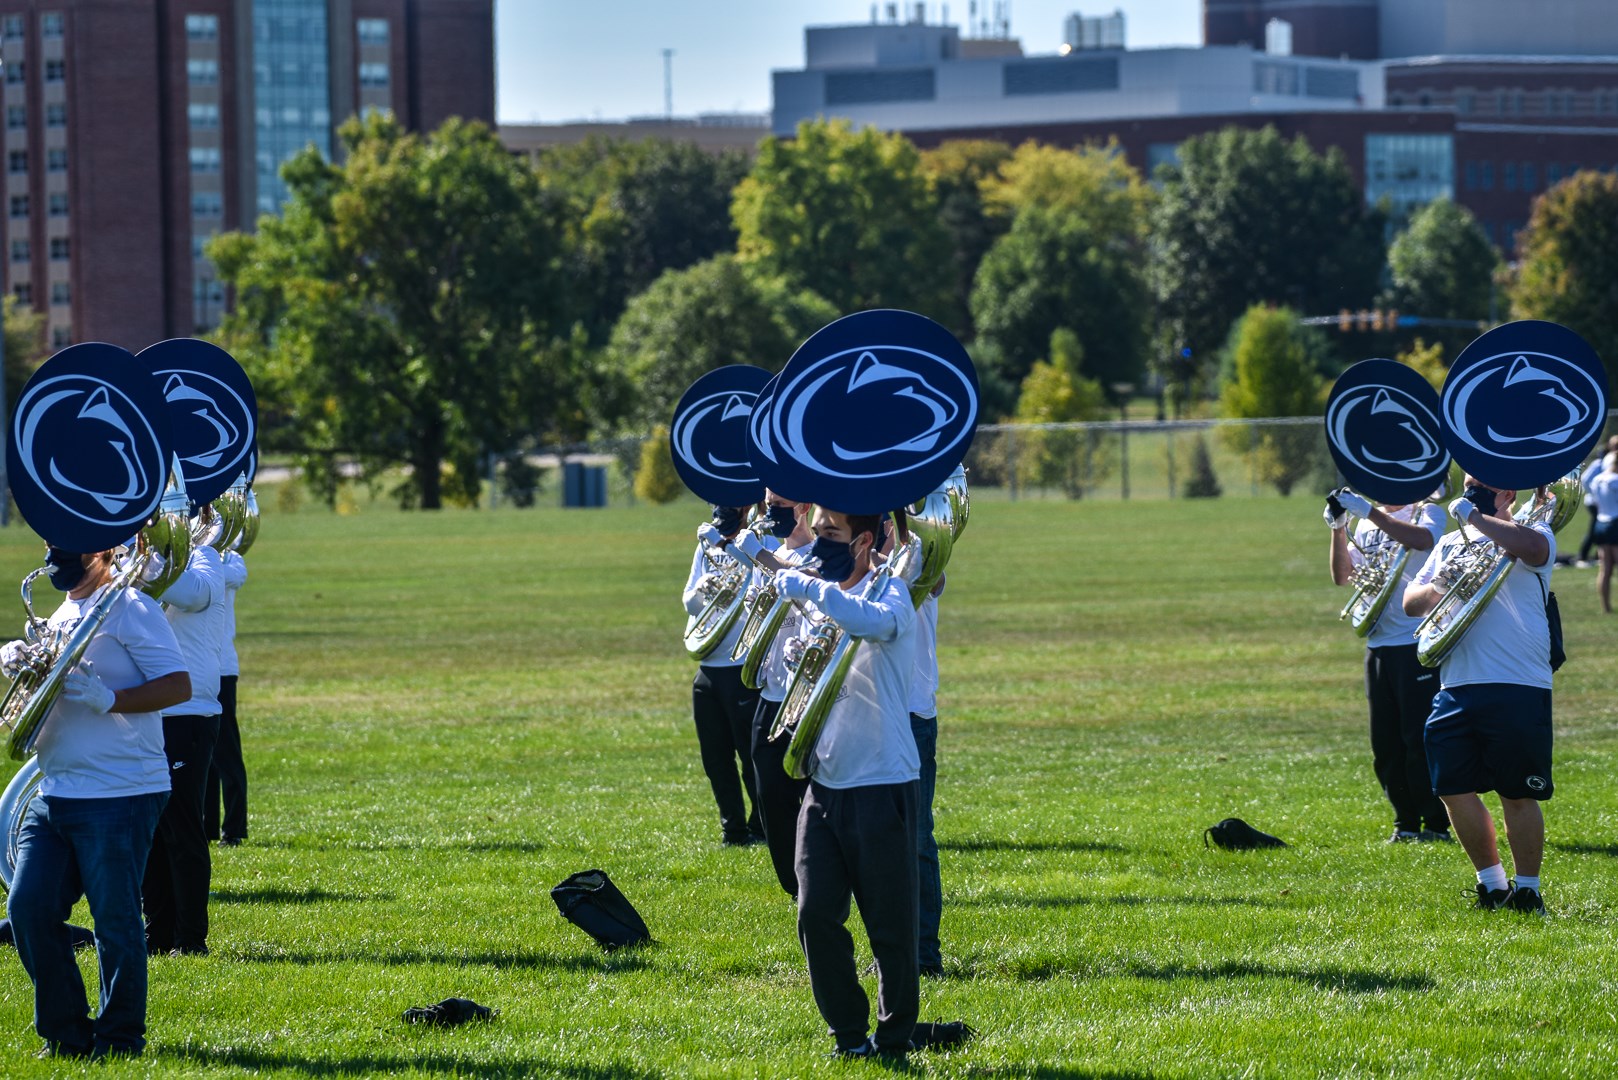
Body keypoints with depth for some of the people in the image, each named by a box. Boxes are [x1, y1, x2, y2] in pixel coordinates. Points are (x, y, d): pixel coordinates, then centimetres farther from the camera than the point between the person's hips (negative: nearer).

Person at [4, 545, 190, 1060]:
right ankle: (65, 1032, 12)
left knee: (115, 920, -3)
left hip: (119, 798, -8)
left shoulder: (129, 609, -7)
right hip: (54, 796, 8)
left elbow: (179, 686, -14)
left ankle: (120, 1037, 10)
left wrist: (107, 699, -24)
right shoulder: (62, 616, 18)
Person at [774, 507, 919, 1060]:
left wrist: (802, 584, -27)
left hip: (881, 786, -7)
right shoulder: (824, 600, 12)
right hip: (825, 784, 7)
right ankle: (849, 1033, 13)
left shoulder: (888, 594, -10)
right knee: (817, 916, 1)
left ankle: (894, 1036, 16)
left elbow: (870, 621, -35)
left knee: (890, 925, 2)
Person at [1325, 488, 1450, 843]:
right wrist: (1338, 528, -2)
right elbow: (1342, 577, 11)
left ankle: (1437, 823, -1)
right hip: (1378, 645, 6)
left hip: (1418, 642, -6)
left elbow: (1423, 539, -25)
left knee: (1421, 739, -8)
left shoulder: (1426, 512, -2)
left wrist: (1367, 510, -25)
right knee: (1386, 744, 7)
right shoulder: (1367, 524, 16)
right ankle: (1406, 823, 16)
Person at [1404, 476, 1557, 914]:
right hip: (1456, 688, 6)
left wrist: (1474, 516, -13)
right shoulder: (1450, 544, 20)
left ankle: (1527, 891, 10)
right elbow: (1411, 602, 16)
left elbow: (1532, 547, -24)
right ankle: (1492, 884, 19)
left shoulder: (1529, 534, 2)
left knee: (1519, 794, -3)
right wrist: (1437, 586, -6)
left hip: (1518, 687, -6)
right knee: (1453, 788, 4)